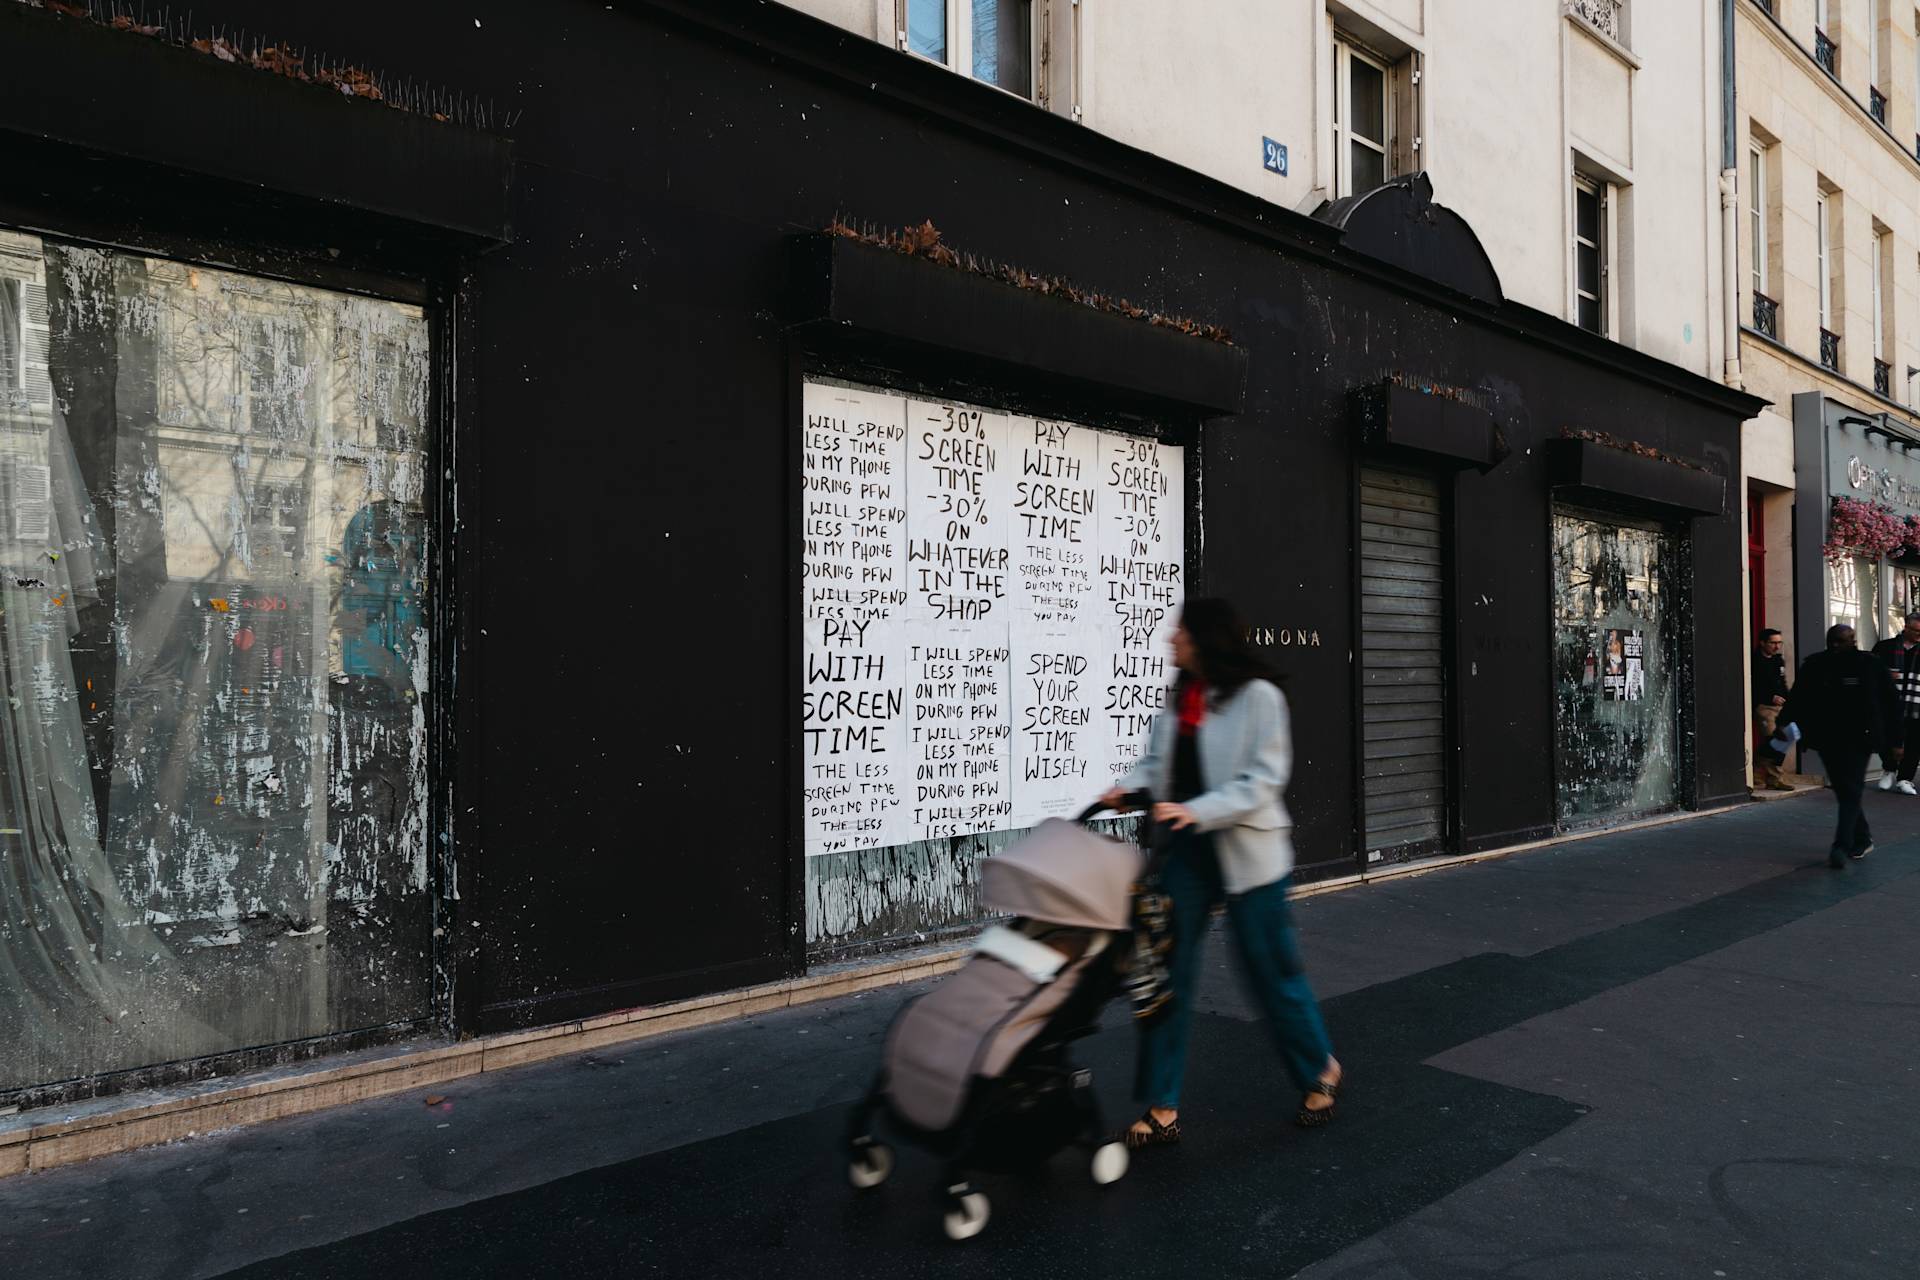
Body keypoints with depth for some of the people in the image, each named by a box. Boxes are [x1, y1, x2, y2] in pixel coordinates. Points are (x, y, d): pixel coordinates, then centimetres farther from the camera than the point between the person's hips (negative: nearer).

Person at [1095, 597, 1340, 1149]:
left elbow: (1264, 779, -16)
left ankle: (1320, 1071, 34)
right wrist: (1130, 787, -10)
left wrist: (1196, 811, -26)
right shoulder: (1179, 697, 9)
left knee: (1272, 969, 8)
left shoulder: (1257, 695, -11)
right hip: (1184, 852, 6)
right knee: (1166, 974, 3)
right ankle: (1162, 1108, 12)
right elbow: (1156, 761, 12)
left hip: (1245, 852, -6)